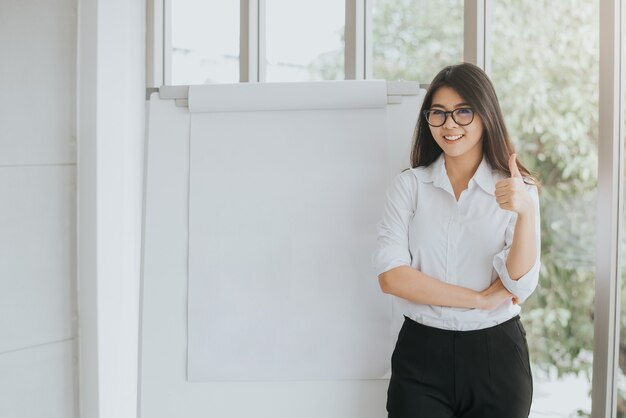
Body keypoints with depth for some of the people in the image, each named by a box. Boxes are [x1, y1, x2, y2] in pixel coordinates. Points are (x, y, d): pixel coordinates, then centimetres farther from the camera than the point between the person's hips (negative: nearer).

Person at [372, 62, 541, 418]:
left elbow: (521, 287, -10)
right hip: (421, 353, 0)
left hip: (497, 353, 1)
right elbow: (391, 276, -10)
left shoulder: (518, 189, 0)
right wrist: (479, 299, -12)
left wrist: (526, 212, -25)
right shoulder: (409, 185, 0)